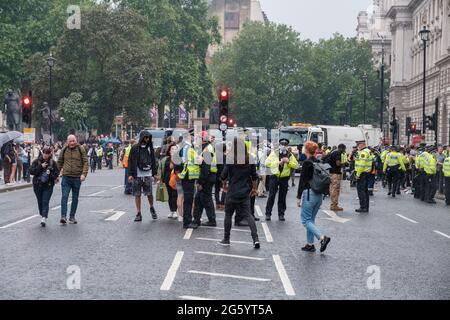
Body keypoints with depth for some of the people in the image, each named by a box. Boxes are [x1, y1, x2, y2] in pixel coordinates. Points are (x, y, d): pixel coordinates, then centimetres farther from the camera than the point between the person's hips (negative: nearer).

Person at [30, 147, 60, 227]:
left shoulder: (52, 162, 3)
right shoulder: (36, 161, 1)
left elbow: (57, 173, 3)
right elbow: (31, 171, -8)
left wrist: (50, 173, -17)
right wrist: (41, 167, -18)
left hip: (48, 185, -2)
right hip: (38, 185, 2)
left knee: (45, 202, -11)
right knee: (40, 201, 10)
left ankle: (44, 218, -18)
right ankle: (43, 216, 26)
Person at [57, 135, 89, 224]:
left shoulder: (81, 150, -1)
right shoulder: (64, 150, 5)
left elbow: (86, 162, -4)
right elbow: (60, 161, 22)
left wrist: (84, 174, -15)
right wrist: (60, 170, 21)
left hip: (77, 178, 0)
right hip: (66, 177, 0)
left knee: (75, 198, 8)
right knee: (64, 196, -11)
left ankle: (72, 217, 17)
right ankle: (63, 216, -14)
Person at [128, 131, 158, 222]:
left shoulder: (150, 148, 10)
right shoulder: (135, 148, 1)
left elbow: (153, 161, 14)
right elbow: (131, 161, 1)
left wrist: (155, 173, 9)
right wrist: (130, 174, -6)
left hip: (148, 174, 1)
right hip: (137, 175, -1)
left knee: (149, 193, -4)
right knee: (137, 194, 1)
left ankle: (152, 208, 22)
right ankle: (138, 213, 8)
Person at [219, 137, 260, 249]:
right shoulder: (250, 160, -2)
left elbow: (223, 176, -7)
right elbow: (254, 177, 5)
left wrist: (225, 184, 13)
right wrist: (254, 188, 19)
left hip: (232, 193, -3)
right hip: (245, 193, 3)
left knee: (228, 215, 12)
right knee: (247, 215, 5)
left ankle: (226, 239, 20)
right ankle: (255, 238, -8)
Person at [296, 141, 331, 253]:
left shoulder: (307, 163, -14)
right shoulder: (318, 162, 9)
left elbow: (302, 181, -15)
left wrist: (298, 197, -11)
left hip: (309, 193, -8)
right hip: (319, 194, 8)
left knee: (306, 220, -2)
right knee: (311, 219, 15)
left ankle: (322, 237, -18)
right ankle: (310, 244, 16)